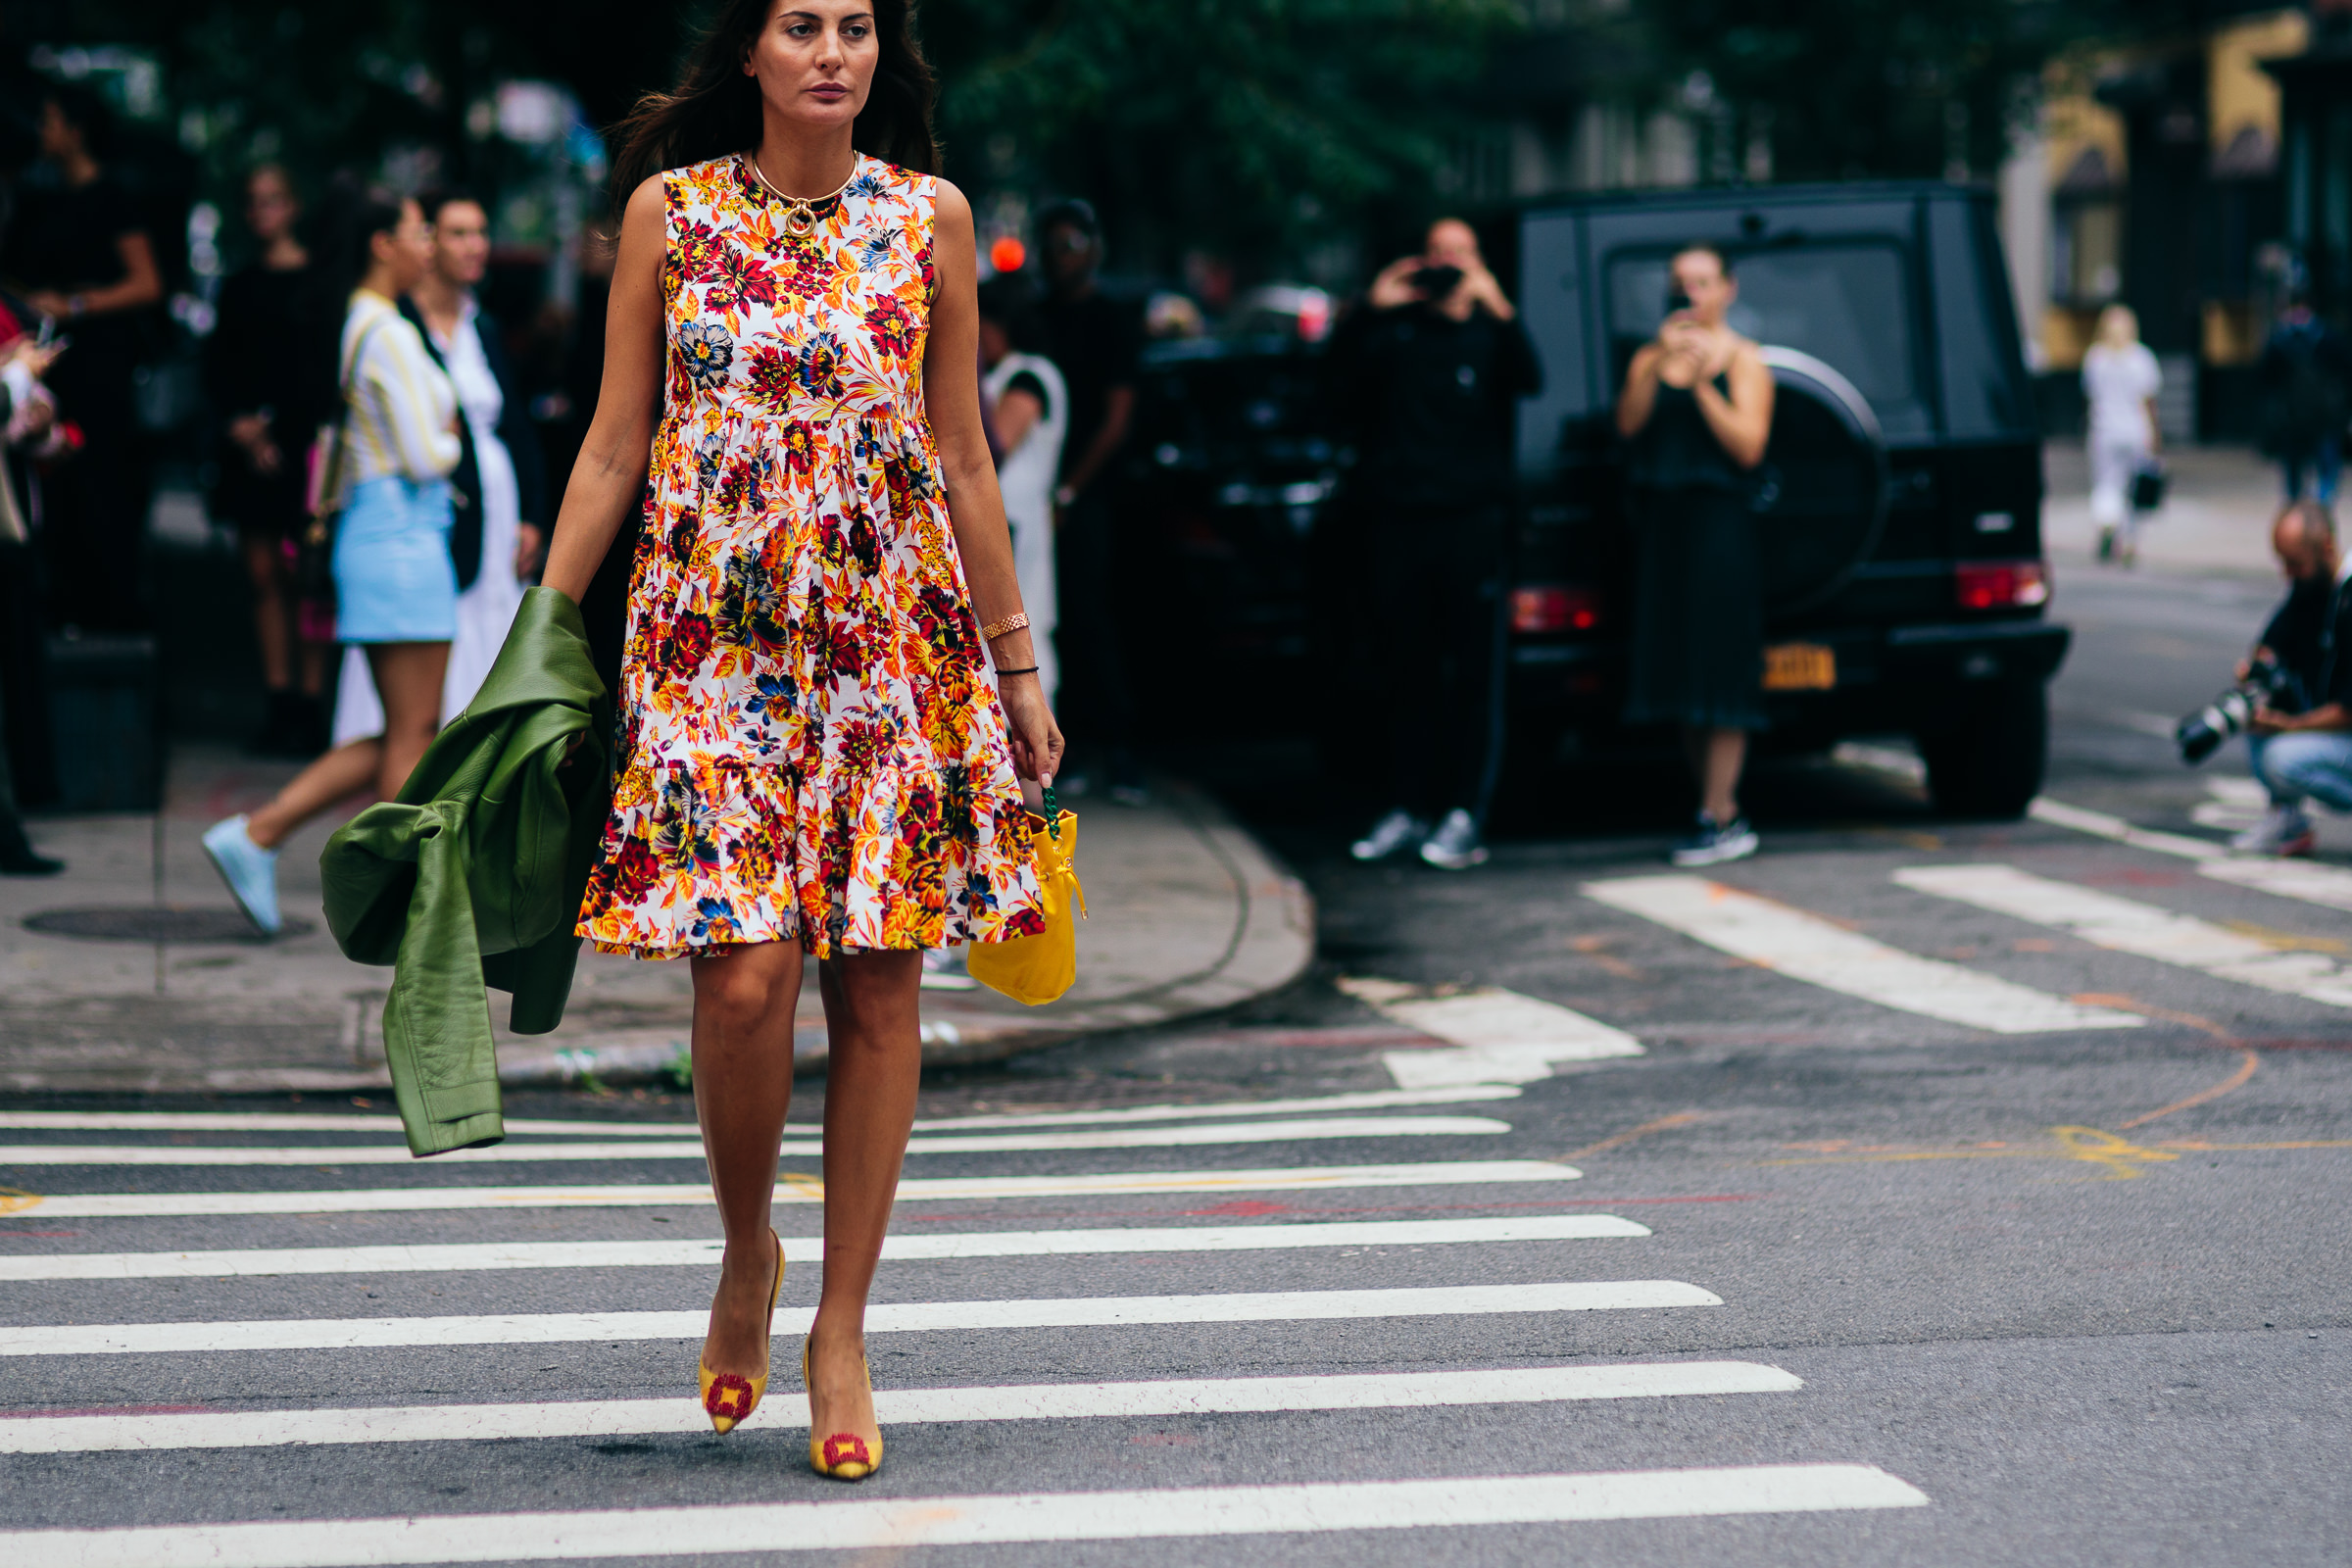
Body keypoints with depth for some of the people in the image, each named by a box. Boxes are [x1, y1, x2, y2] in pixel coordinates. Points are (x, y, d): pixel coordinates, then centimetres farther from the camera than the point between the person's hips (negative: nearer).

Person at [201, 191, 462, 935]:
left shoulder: (361, 324, 16)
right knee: (412, 737, -4)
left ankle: (256, 834, 9)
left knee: (407, 736, 11)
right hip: (401, 537, -10)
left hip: (376, 532, 10)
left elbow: (354, 451, 21)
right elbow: (423, 455, -17)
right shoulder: (389, 334, -14)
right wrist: (451, 443, 3)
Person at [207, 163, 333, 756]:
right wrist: (239, 423, -2)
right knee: (264, 574, 4)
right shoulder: (239, 286, 15)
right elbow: (218, 367, 14)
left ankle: (310, 706, -3)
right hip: (252, 447, 5)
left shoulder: (316, 281, 0)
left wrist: (272, 424, -8)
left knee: (302, 574, -7)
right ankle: (278, 702, 7)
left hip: (302, 443, -5)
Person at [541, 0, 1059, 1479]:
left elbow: (961, 456, 11)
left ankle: (842, 1325, 13)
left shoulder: (929, 215, 6)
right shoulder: (669, 211, 4)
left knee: (879, 981, 0)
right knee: (744, 975, -12)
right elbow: (615, 446, 7)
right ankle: (747, 1253, 17)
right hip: (714, 634, -1)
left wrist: (1017, 663, 11)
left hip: (898, 627, 1)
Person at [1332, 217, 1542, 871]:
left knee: (1473, 671, -3)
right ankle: (1408, 809, 13)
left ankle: (1465, 816, 0)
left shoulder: (1489, 329, 8)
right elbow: (1342, 376, -1)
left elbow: (1528, 379, -11)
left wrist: (1499, 309, -24)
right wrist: (1370, 310, -12)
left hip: (1471, 517, -2)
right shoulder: (1395, 327, 12)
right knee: (1402, 671, 6)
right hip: (1397, 519, 2)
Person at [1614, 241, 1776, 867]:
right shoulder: (1650, 358, 12)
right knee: (1678, 669, 6)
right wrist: (1657, 368, -17)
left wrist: (1702, 386, -16)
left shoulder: (1742, 359, 0)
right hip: (1661, 521, 5)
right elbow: (1627, 424, -4)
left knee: (1718, 670, -7)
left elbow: (1749, 448, -10)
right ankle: (1726, 814, 14)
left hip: (1720, 521, -5)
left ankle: (1716, 817, -8)